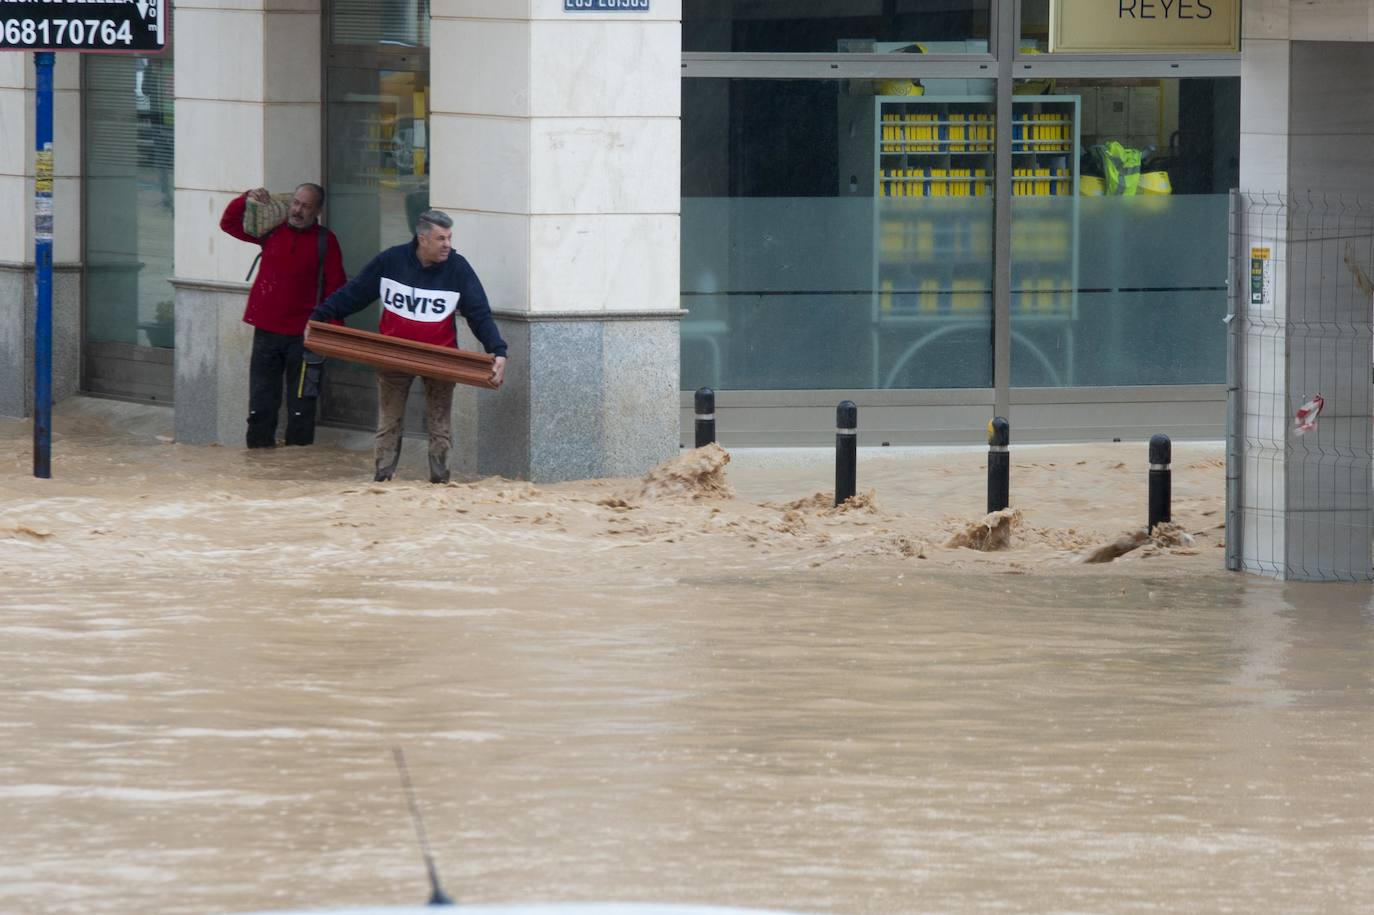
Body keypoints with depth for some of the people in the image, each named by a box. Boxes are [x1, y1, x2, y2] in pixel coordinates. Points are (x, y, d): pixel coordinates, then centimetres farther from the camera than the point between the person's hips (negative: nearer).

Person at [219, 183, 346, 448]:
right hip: (266, 332, 3)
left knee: (301, 406, 3)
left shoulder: (325, 240, -1)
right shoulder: (272, 230, 7)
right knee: (260, 406, 5)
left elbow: (335, 288, -2)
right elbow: (228, 223, 14)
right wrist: (246, 199, -3)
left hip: (303, 335, -3)